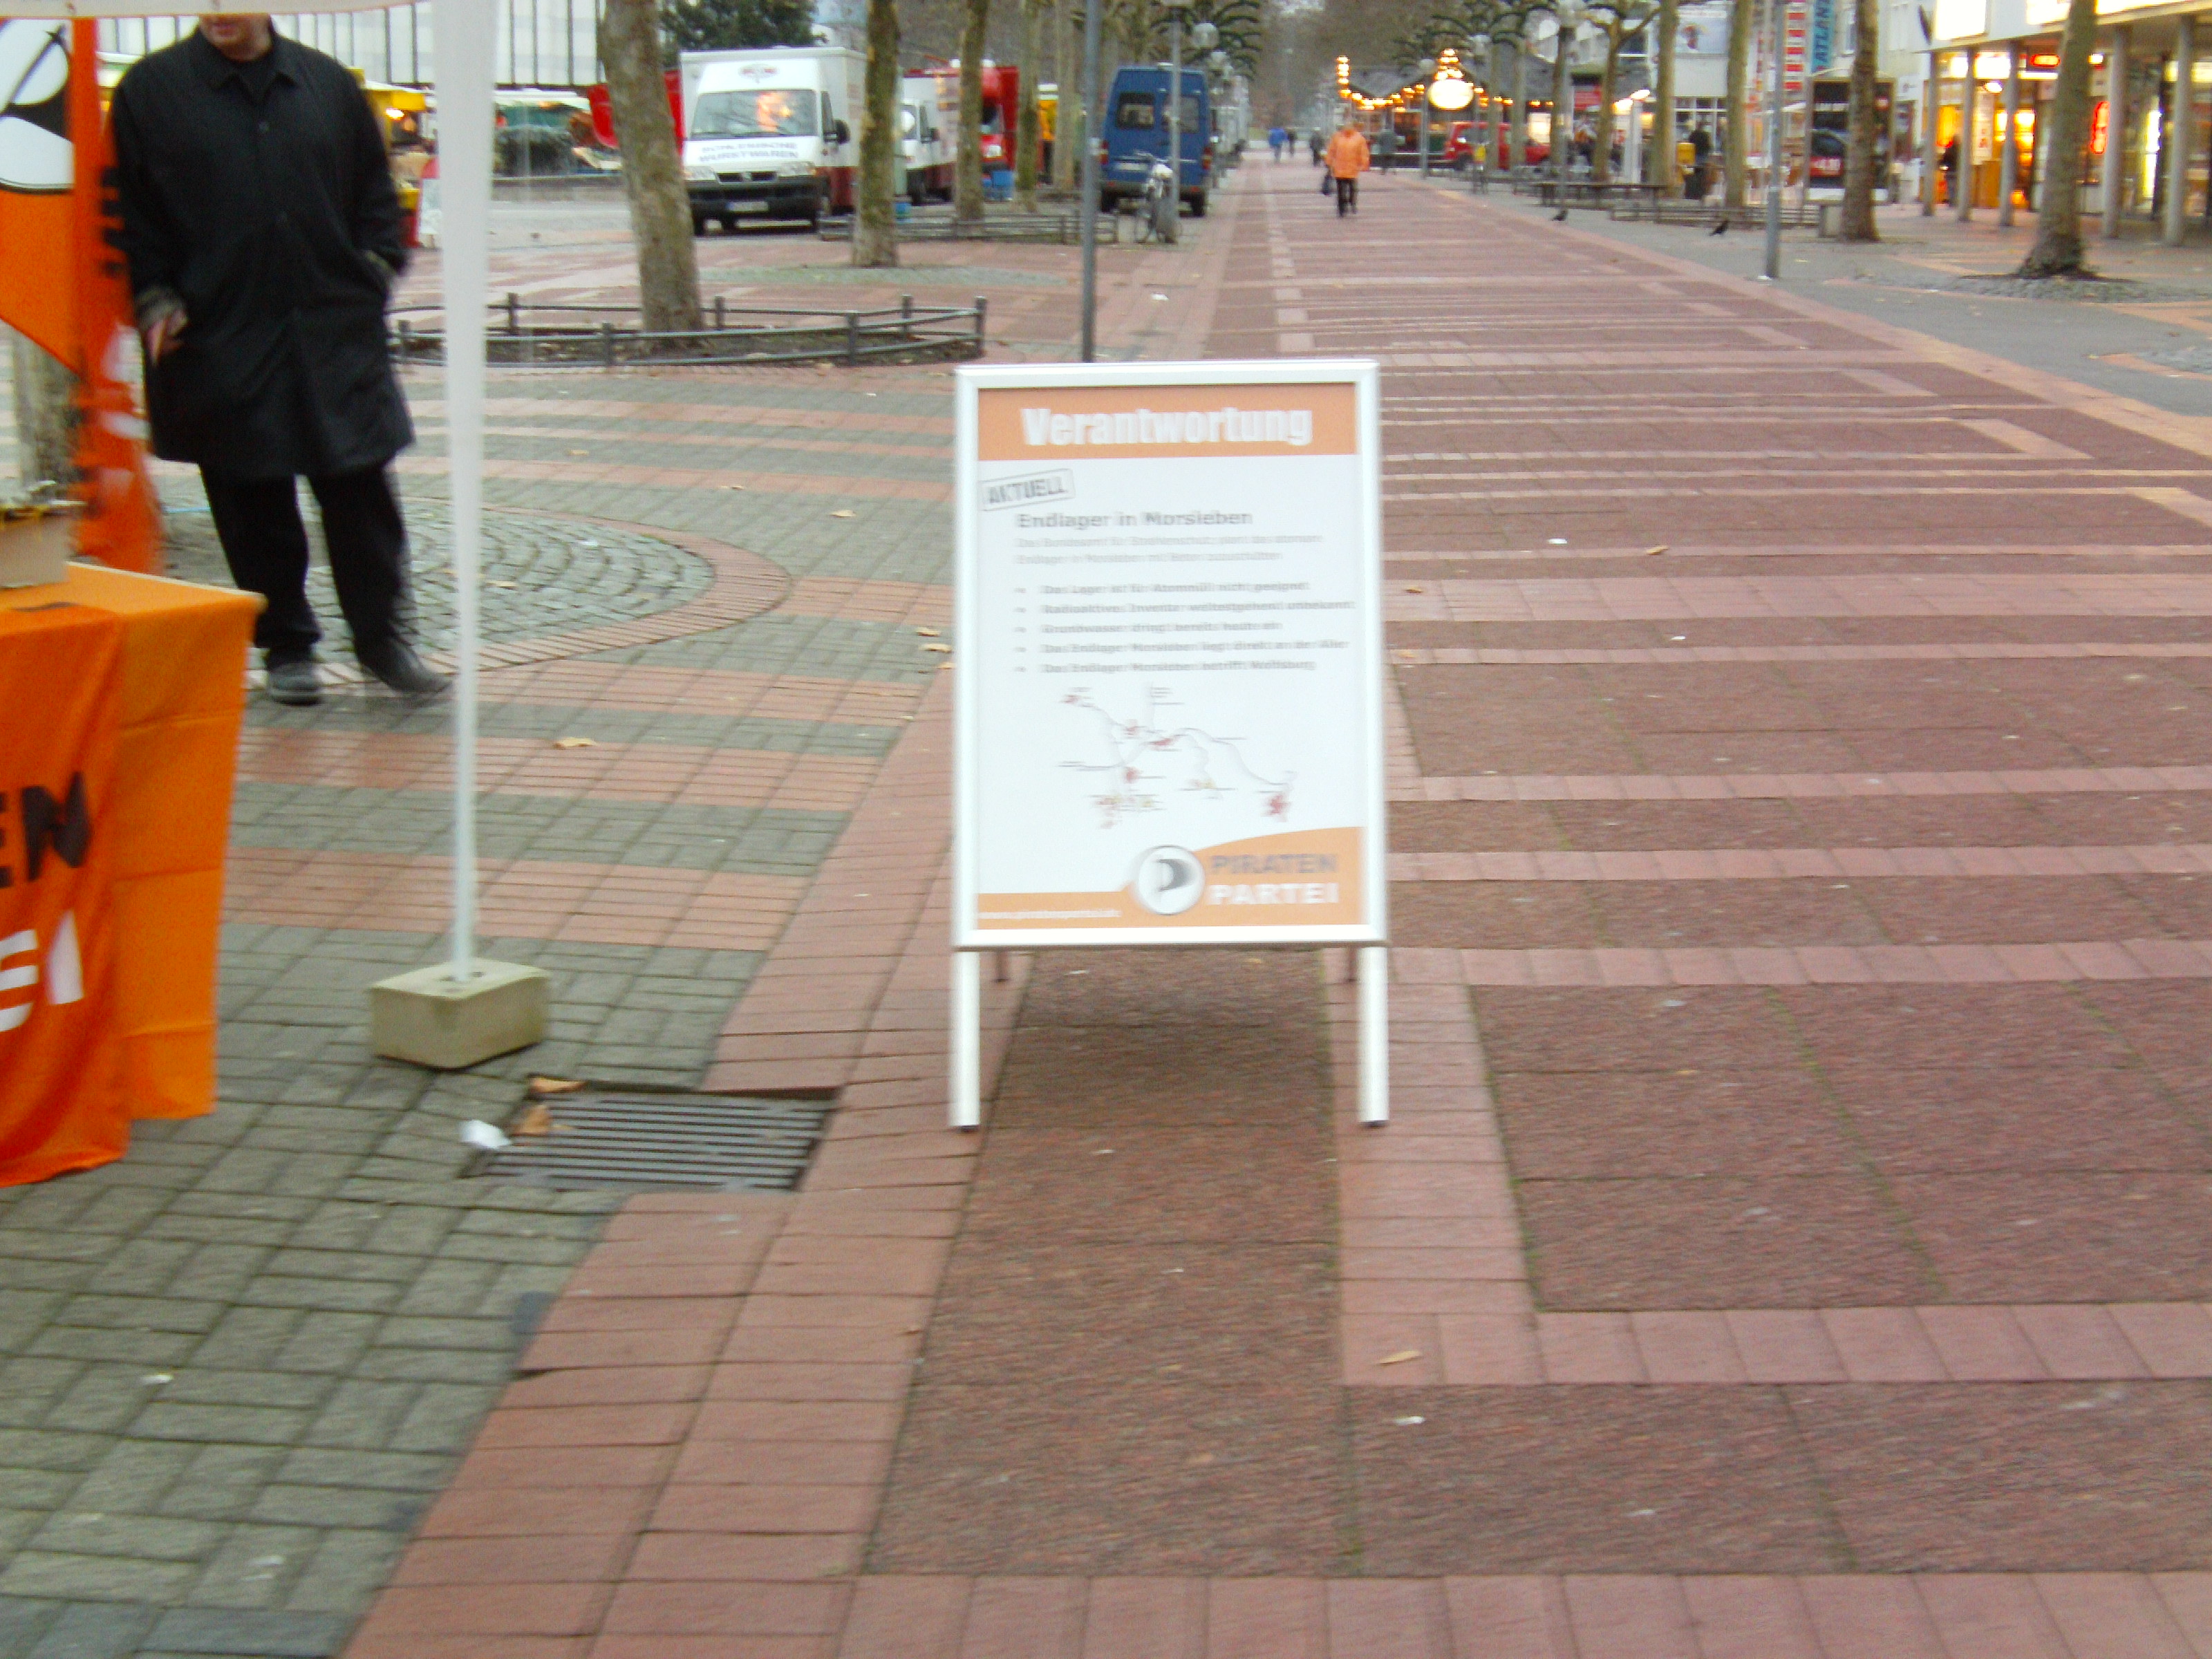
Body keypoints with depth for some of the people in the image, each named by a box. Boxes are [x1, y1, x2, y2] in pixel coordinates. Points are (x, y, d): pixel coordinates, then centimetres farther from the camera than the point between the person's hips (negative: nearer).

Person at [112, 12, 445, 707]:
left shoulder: (329, 84, 7)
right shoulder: (151, 90, 0)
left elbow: (375, 193, 15)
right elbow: (135, 214, 2)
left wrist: (376, 270, 2)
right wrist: (156, 301, -7)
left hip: (337, 334, 2)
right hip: (221, 342, -1)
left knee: (361, 494, 2)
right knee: (254, 507, 5)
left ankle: (382, 637, 14)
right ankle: (285, 646, 19)